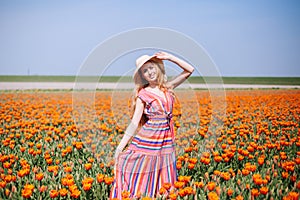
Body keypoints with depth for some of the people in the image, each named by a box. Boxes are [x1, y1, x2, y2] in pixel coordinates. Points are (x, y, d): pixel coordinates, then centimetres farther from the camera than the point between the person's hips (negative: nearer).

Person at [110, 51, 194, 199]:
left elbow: (190, 70, 13)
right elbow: (134, 123, -6)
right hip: (146, 142, -4)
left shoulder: (167, 88, 8)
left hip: (166, 143, 4)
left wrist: (169, 57, 3)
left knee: (164, 186, 6)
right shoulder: (143, 95, -3)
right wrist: (120, 147, -13)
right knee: (139, 181, -2)